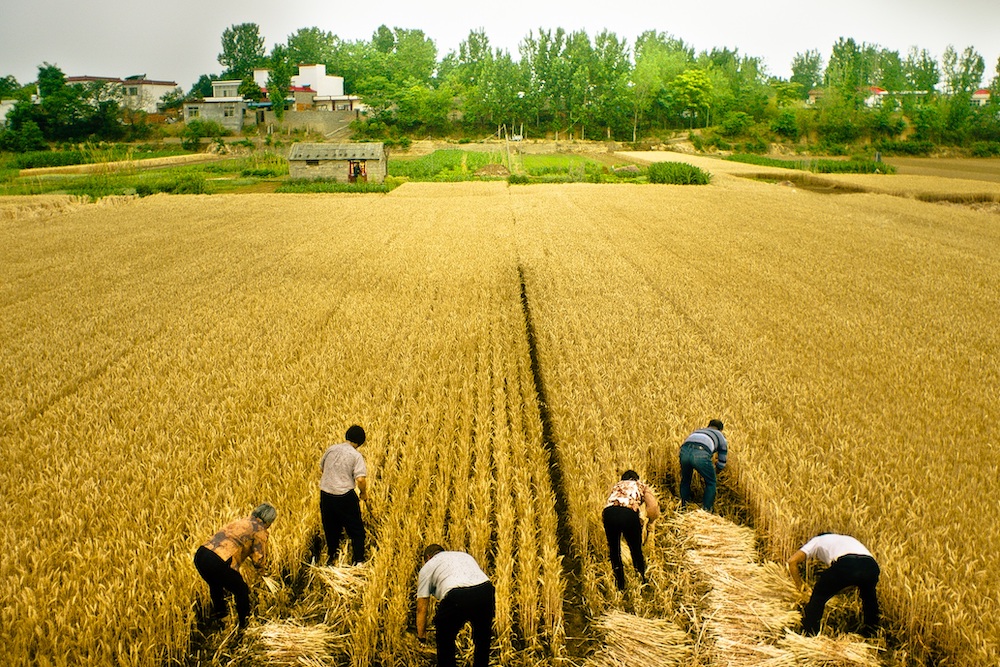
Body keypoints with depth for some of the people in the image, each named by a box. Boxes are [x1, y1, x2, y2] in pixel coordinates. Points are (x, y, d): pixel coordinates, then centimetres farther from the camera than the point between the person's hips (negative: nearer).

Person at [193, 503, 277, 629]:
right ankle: (244, 624, 31)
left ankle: (219, 615, 55)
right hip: (218, 562, -7)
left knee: (216, 585, 37)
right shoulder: (259, 530, 5)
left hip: (200, 555, 8)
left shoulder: (239, 522, 27)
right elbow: (259, 562, 2)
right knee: (242, 590, 18)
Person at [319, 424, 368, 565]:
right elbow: (361, 479, -21)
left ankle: (331, 559, 35)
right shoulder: (356, 456, -11)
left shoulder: (331, 449, 4)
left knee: (331, 529, 22)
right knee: (357, 531, 11)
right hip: (345, 497, -5)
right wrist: (364, 492, -2)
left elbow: (321, 468, 19)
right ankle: (358, 561, 10)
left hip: (325, 495, 5)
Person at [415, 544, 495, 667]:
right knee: (483, 639, 30)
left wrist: (421, 635, 36)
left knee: (445, 638, 25)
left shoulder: (427, 567, 25)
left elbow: (421, 608, 23)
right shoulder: (465, 555, 37)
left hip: (457, 597, -4)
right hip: (486, 591, 4)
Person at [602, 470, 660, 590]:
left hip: (609, 513, 2)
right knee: (636, 551, 21)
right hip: (629, 514, -2)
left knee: (614, 551, 24)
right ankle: (641, 583, 37)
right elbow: (653, 507, 9)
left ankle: (620, 586, 34)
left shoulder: (616, 486, 37)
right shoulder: (641, 486, 30)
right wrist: (650, 523, 26)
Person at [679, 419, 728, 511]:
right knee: (711, 483, 21)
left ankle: (683, 507, 37)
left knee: (685, 480, 30)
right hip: (701, 454, -4)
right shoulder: (720, 436, 33)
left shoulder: (698, 431, 43)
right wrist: (713, 472, 52)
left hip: (684, 450, 4)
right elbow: (722, 462, 33)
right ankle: (706, 510, 22)